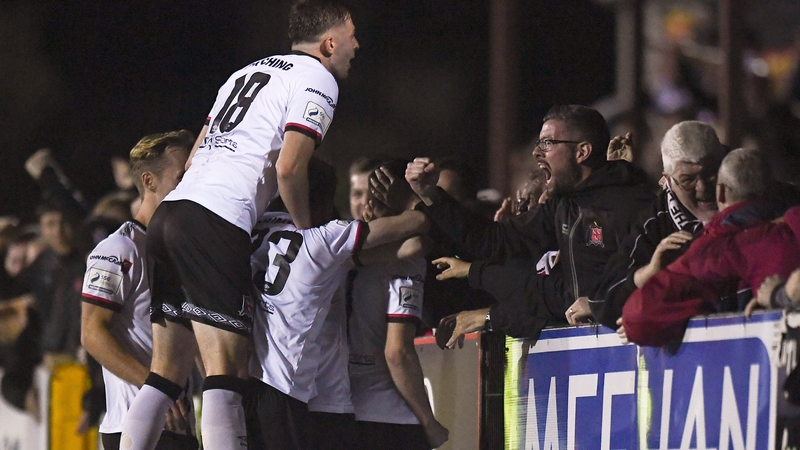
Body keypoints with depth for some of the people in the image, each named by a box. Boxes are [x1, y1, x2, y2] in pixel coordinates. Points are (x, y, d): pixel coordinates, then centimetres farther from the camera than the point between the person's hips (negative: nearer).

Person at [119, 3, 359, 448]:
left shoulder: (249, 72, 27)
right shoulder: (319, 80, 2)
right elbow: (288, 167, -11)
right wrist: (306, 229, 4)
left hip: (171, 211, 8)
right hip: (216, 224, -8)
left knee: (167, 373, 10)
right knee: (227, 375, -13)